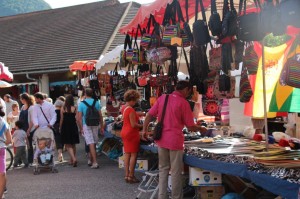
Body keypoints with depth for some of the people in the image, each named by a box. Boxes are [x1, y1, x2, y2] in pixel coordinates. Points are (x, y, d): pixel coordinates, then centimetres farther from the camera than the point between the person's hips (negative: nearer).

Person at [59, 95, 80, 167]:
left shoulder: (63, 108, -4)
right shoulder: (74, 108, -5)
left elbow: (61, 119, 1)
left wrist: (60, 128, 12)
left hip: (65, 127, -1)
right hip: (73, 127, 1)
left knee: (68, 145, 1)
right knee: (73, 145, 15)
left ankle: (73, 158, -20)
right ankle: (72, 160, 22)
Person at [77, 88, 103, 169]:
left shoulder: (81, 103, -5)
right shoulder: (96, 102, 1)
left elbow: (79, 118, -7)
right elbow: (100, 116, 2)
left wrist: (81, 128, -1)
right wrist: (102, 127, 9)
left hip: (86, 125, -3)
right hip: (95, 125, 3)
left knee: (91, 144, -5)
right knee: (94, 143, 15)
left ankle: (95, 162, -12)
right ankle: (92, 160, 27)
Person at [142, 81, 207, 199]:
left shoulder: (162, 98, 5)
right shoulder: (183, 102, -9)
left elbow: (149, 115, 5)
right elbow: (190, 127, -7)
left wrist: (144, 130, 14)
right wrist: (200, 129, 11)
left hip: (161, 140, 5)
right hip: (175, 140, -5)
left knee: (163, 169, 15)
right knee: (176, 172, 5)